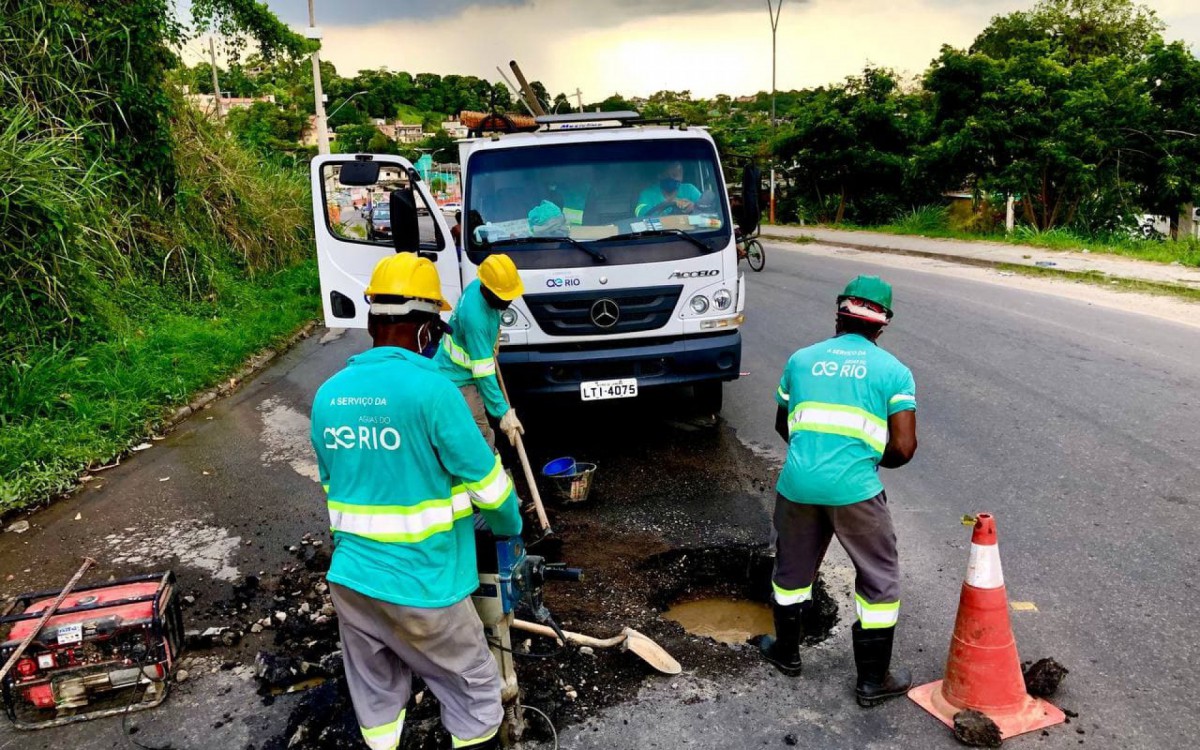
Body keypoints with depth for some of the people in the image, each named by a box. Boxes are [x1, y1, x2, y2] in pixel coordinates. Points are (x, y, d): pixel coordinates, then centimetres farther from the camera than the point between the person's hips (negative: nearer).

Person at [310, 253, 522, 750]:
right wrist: (509, 525, 9)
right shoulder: (431, 389, -20)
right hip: (419, 588, -6)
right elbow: (486, 482, -12)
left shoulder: (328, 394, 0)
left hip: (349, 579, 6)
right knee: (475, 692, 15)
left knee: (376, 695, 23)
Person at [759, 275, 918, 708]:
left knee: (791, 568, 23)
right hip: (856, 488, -3)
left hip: (798, 483, 3)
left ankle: (786, 652, 40)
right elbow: (903, 448, -4)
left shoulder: (801, 360, 10)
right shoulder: (894, 371, 2)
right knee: (879, 579, 15)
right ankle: (873, 680, 23)